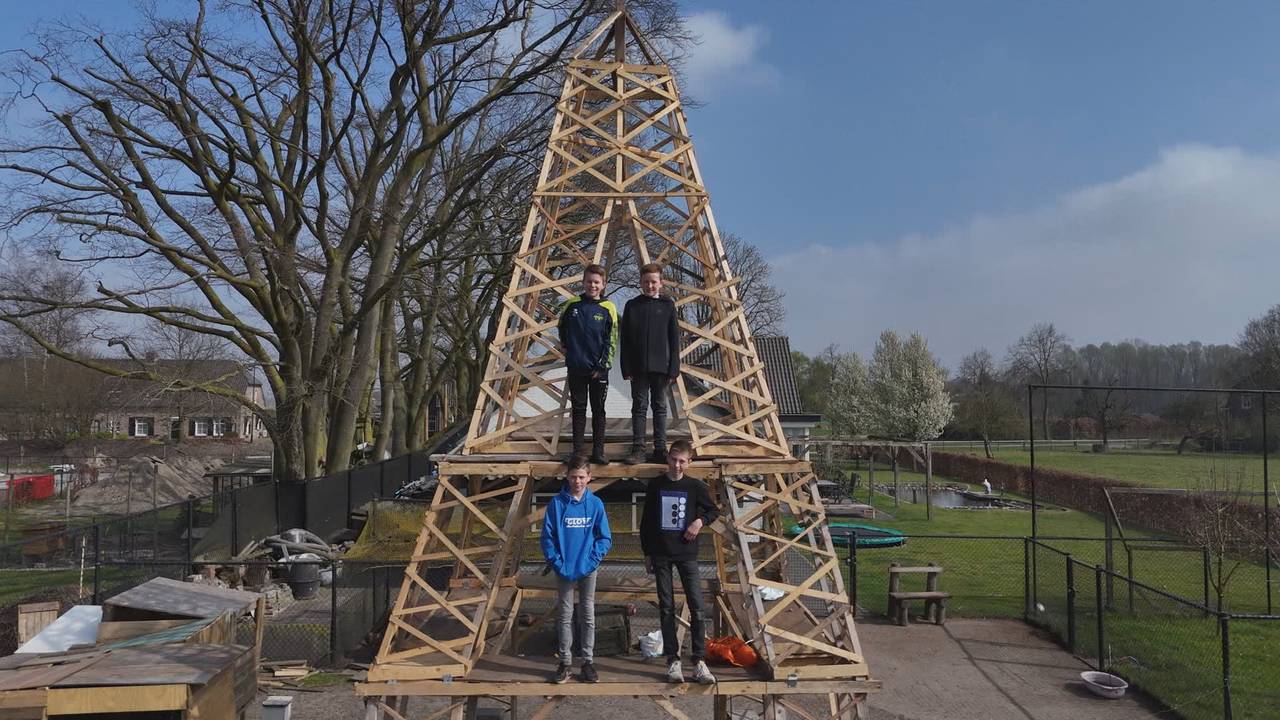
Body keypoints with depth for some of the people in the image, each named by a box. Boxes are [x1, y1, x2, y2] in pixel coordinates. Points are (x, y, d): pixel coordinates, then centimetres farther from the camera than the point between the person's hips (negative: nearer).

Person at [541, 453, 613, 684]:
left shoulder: (595, 504, -4)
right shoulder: (556, 504, -6)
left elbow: (605, 538, -2)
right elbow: (547, 537, -4)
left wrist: (592, 559, -12)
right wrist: (556, 562, -12)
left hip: (588, 570, 0)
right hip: (564, 570, 0)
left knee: (588, 616, 9)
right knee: (565, 617, 9)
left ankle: (588, 661, 19)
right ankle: (565, 661, 18)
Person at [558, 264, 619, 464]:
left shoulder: (608, 308, -4)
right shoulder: (572, 305, 1)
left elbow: (611, 340, -3)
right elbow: (561, 328, 19)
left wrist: (602, 366, -8)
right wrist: (567, 348, 14)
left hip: (598, 370, -1)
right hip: (576, 368, 1)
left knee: (598, 410, 6)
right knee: (578, 409, 8)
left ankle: (598, 451, 11)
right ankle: (577, 450, 15)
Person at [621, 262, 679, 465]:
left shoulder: (668, 305, 3)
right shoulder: (632, 305, 3)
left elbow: (674, 339, 2)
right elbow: (625, 339, 3)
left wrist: (673, 368, -4)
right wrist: (626, 368, -3)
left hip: (660, 366, 0)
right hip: (638, 367, 0)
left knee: (660, 407, 7)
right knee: (639, 407, 3)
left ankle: (660, 449, 12)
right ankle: (638, 449, 7)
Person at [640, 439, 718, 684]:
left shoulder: (696, 487, 0)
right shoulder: (655, 485, 2)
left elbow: (713, 511, 13)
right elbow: (646, 521, 8)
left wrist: (700, 520, -9)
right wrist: (647, 553, 6)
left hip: (687, 554, 0)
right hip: (661, 555, 1)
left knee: (697, 607, -6)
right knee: (666, 608, 4)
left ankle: (699, 662, 0)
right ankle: (673, 661, 10)